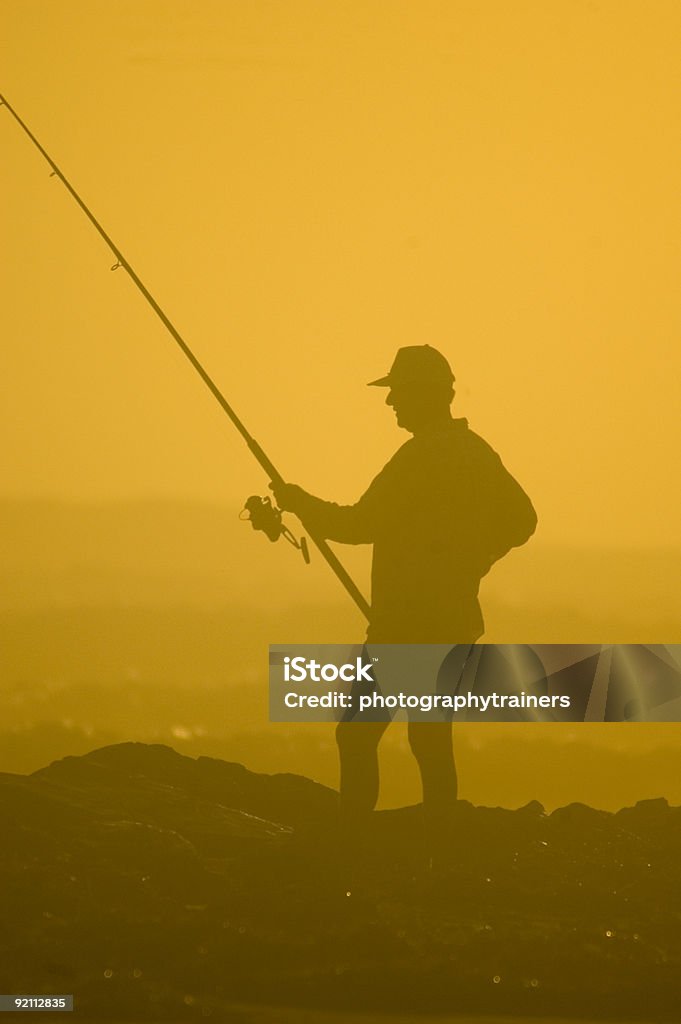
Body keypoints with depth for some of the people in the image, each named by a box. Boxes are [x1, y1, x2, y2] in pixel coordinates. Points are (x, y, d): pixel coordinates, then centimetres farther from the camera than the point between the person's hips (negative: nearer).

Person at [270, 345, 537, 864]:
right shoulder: (477, 452, 12)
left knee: (358, 732, -4)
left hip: (409, 622, -9)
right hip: (453, 619, 9)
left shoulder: (420, 458, -15)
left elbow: (360, 525, -17)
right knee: (431, 735, 11)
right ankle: (439, 847, 9)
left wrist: (301, 502, -3)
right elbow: (521, 518, 19)